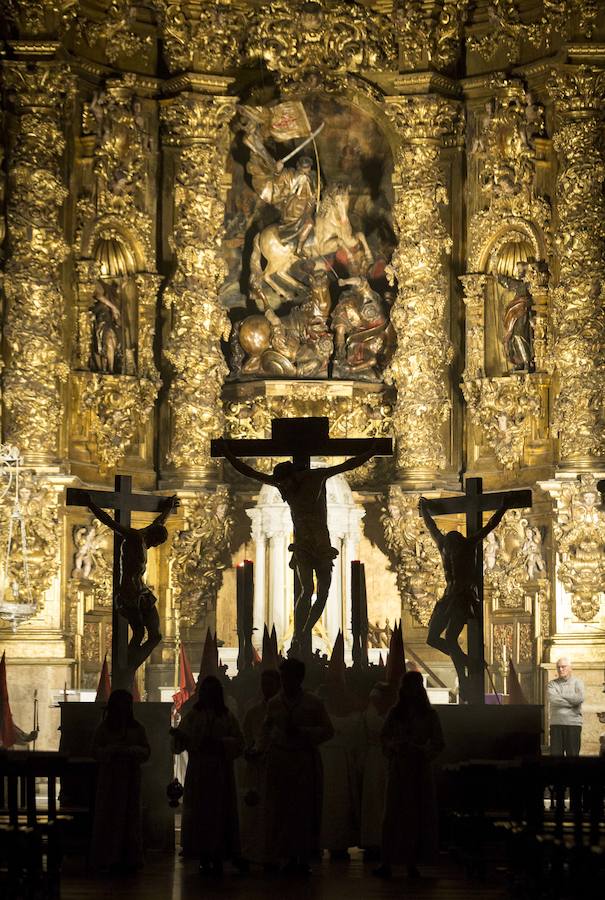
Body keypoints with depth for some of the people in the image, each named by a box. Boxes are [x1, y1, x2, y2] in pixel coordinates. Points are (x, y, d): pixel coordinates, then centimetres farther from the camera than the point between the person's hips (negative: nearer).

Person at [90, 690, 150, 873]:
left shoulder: (137, 728, 8)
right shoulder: (104, 728, 2)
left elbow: (145, 751, 5)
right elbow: (96, 751, -2)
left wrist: (132, 750, -14)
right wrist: (114, 750, -17)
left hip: (131, 776, 2)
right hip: (110, 775, -2)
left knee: (130, 816, 1)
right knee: (110, 816, -4)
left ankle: (130, 858, 4)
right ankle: (109, 857, 0)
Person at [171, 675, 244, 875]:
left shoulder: (227, 717, 7)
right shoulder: (192, 716, 9)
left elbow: (238, 742, -1)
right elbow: (179, 745, 1)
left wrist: (218, 743, -14)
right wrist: (178, 735, -20)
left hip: (220, 773, -1)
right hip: (197, 773, 1)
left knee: (219, 813, -4)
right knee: (199, 814, -2)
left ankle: (218, 859, -1)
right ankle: (204, 860, 2)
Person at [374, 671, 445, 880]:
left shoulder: (429, 715, 3)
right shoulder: (395, 713, 7)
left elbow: (438, 743, 2)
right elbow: (384, 737, 8)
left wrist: (420, 750, -14)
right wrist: (396, 745, -10)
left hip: (420, 769, 0)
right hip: (398, 769, 1)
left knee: (418, 816, -1)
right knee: (394, 814, -2)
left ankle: (412, 862, 3)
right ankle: (387, 862, -3)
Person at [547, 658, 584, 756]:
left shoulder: (577, 682, 8)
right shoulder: (552, 684, 11)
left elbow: (580, 698, -11)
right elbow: (552, 699, -8)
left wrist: (561, 696, -3)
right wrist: (571, 702, -7)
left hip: (573, 723, -1)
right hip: (556, 723, 1)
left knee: (573, 754, 0)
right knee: (555, 753, -1)